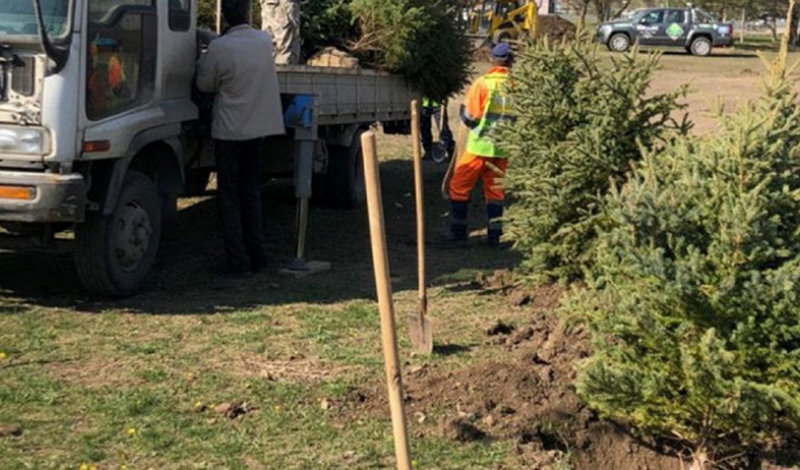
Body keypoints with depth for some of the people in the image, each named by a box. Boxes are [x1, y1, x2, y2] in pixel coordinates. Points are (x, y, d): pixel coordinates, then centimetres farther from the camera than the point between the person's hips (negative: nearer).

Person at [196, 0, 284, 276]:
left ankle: (237, 259, 1)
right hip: (259, 128, 5)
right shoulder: (266, 41, 0)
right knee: (251, 193, 15)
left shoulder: (219, 48, -16)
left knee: (229, 197, 4)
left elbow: (205, 85, -4)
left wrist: (203, 60, 14)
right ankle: (256, 256, 17)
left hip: (229, 130, -5)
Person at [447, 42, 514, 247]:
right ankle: (494, 235, 13)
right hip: (502, 148, 4)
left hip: (479, 146, -4)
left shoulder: (483, 83, -13)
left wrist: (463, 110, 10)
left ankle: (458, 231, 14)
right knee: (495, 190, 14)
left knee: (459, 187, 10)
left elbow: (470, 118, -10)